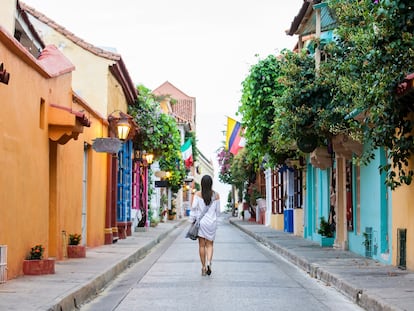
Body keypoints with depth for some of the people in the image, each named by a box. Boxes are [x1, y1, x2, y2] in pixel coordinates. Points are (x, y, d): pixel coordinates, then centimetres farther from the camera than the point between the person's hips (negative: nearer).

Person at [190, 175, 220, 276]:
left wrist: (192, 220, -2)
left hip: (200, 222, -1)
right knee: (209, 245, 9)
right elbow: (218, 210, 6)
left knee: (202, 245, 7)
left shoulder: (198, 194, -7)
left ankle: (203, 267, 10)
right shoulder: (216, 195, -1)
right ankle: (209, 262, -14)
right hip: (212, 222, 1)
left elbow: (193, 208, -10)